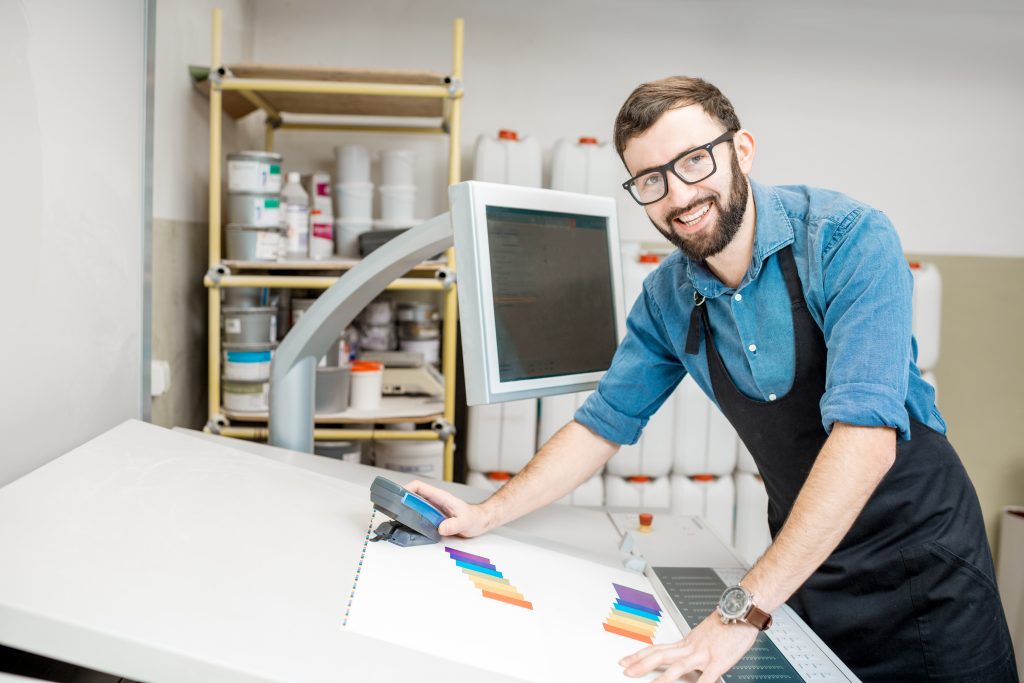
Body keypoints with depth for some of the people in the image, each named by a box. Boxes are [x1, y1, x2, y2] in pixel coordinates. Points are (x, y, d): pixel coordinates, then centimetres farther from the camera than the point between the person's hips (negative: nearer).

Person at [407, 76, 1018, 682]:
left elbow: (866, 432, -31)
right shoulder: (666, 298, -5)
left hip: (921, 557, -3)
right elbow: (604, 424, 5)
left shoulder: (849, 239, -22)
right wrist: (486, 515, -2)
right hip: (805, 566, 4)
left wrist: (744, 609, -36)